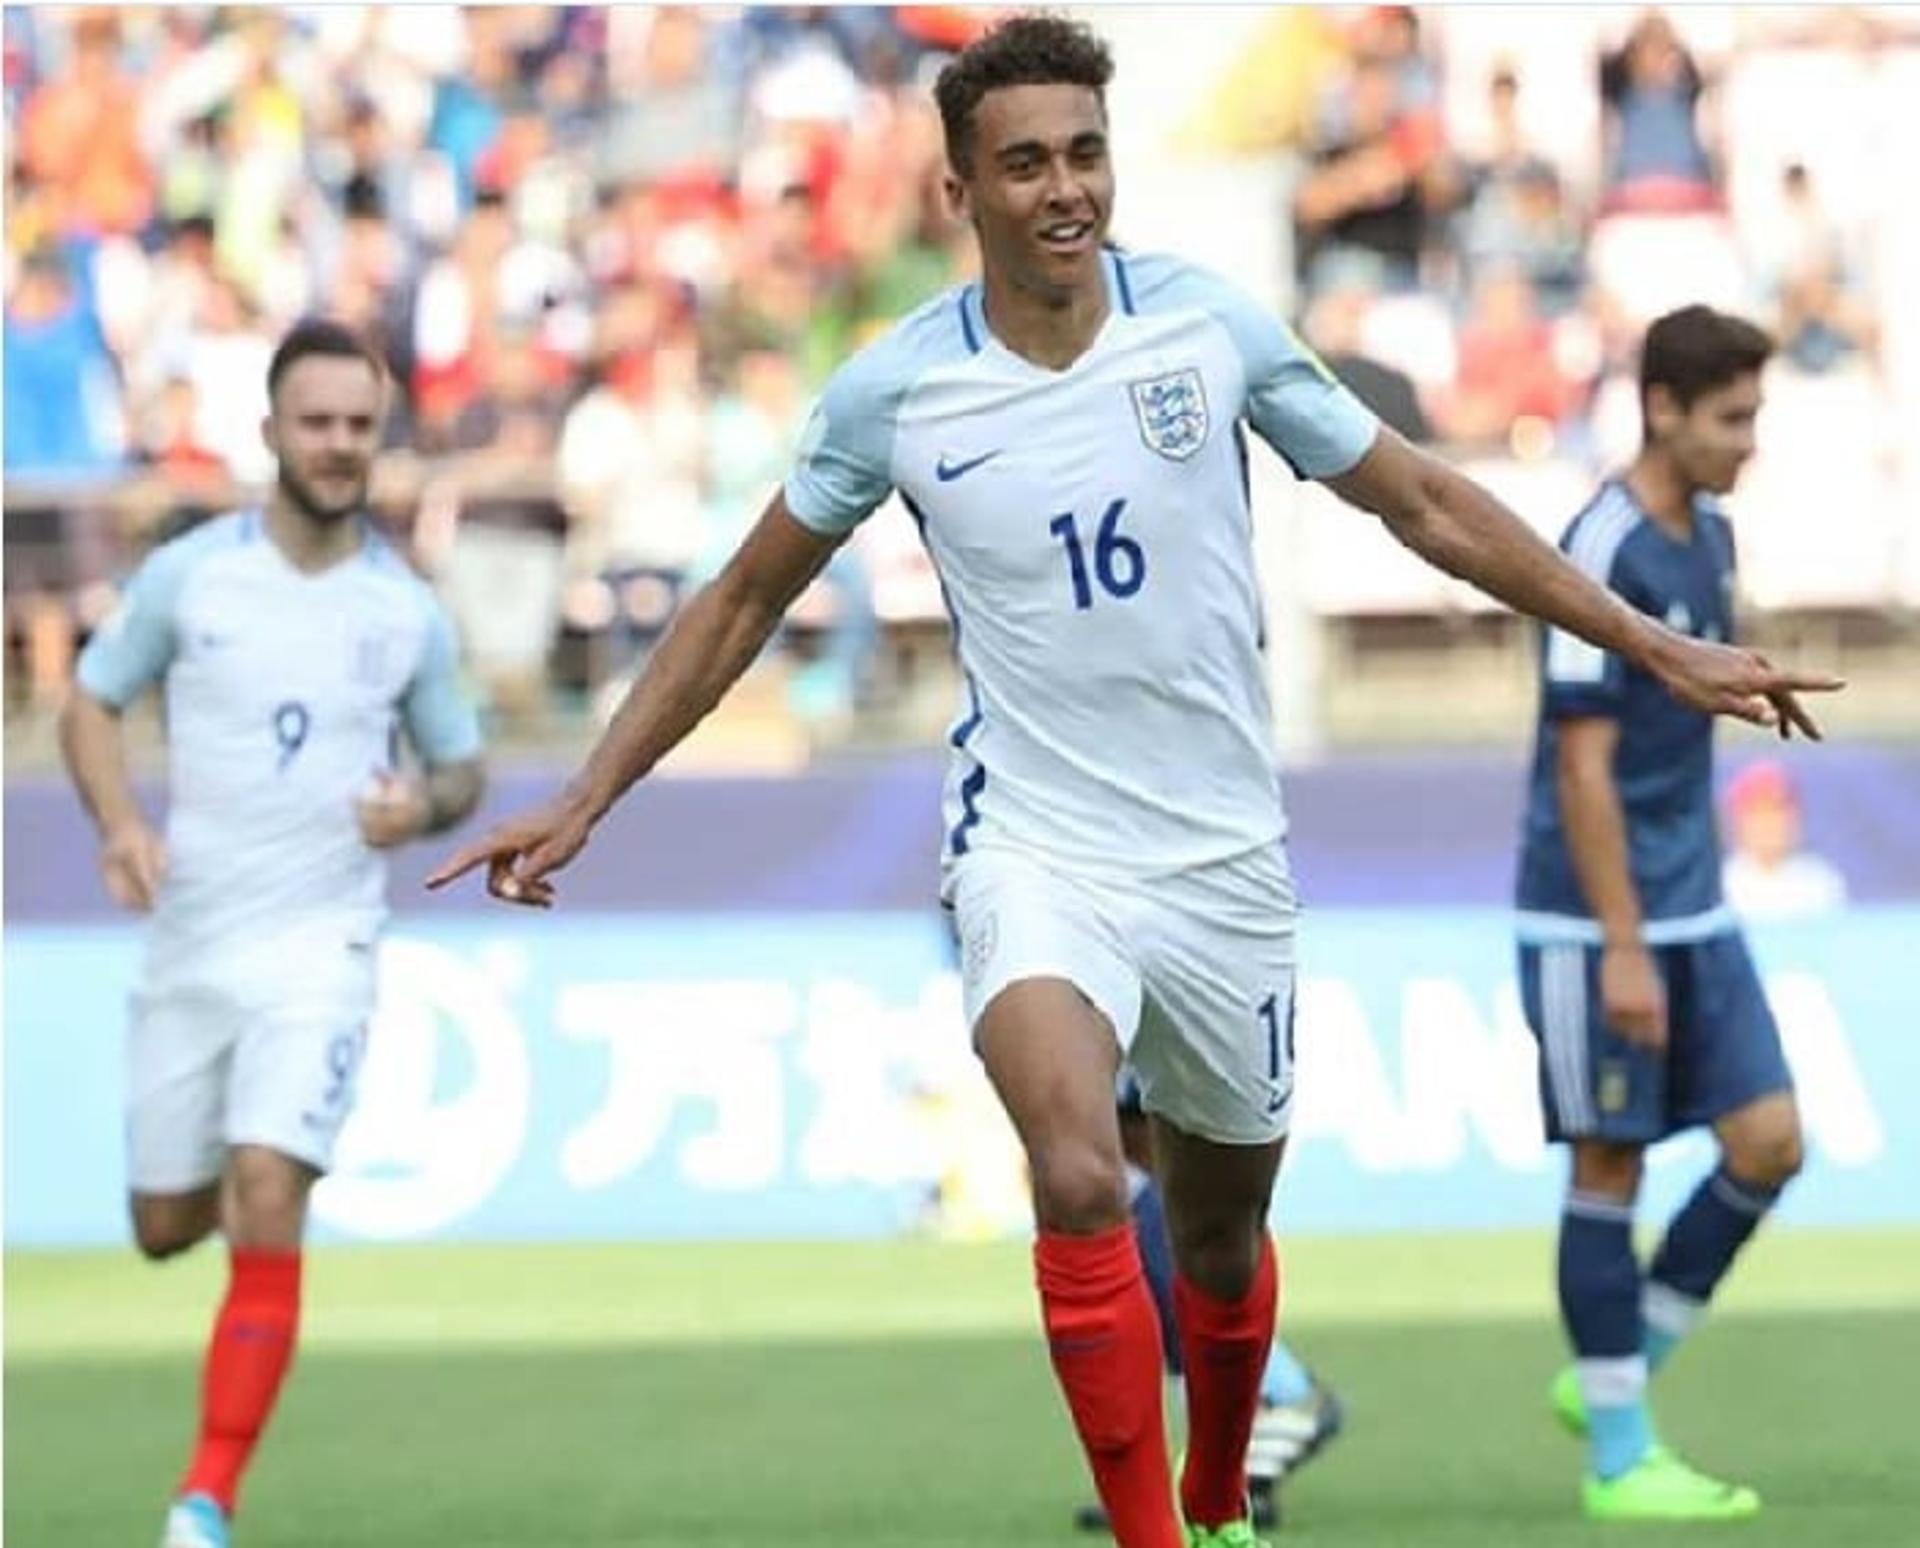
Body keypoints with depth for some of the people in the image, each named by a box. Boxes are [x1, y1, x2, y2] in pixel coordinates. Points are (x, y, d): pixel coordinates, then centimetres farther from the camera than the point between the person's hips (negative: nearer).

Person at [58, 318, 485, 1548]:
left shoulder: (408, 611, 1)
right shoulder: (188, 575, -1)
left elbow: (462, 766, 13)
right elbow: (91, 702, 8)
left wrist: (425, 807, -11)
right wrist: (120, 823, -10)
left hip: (321, 946, -2)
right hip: (189, 941, 2)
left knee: (268, 1210, -18)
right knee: (167, 1228, 11)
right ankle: (260, 1176, 49)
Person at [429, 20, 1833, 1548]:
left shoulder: (1210, 323, -4)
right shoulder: (896, 388, -6)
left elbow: (1426, 502, 6)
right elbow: (747, 597, 8)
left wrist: (1661, 648, 5)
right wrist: (581, 803, 7)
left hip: (1224, 856, 2)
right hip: (1035, 849, -2)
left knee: (1223, 1236, 15)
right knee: (1080, 1180, -29)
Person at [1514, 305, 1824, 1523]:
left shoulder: (1710, 537, 10)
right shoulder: (1605, 553, -16)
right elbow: (1583, 764, -18)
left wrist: (1688, 907, 19)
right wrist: (1624, 949, -20)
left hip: (1695, 916, 8)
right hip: (1597, 922, -8)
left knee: (1768, 1142, 1)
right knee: (1611, 1167, 0)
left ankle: (1620, 1370, 15)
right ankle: (1619, 1454, 8)